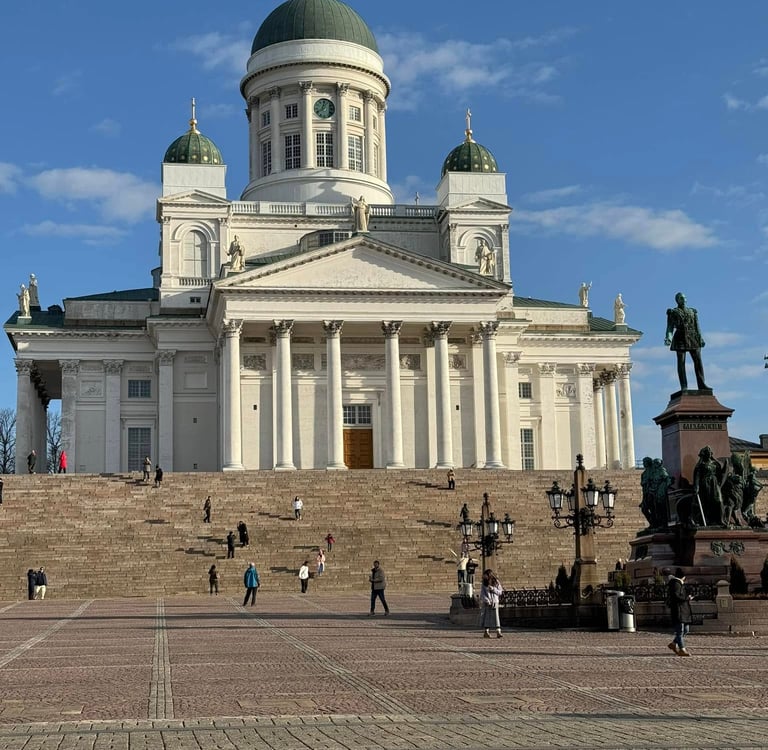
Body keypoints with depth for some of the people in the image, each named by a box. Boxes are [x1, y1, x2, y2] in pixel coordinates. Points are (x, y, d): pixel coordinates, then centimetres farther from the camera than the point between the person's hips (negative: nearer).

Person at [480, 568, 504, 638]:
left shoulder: (496, 582, 5)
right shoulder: (484, 584, 5)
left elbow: (500, 592, 3)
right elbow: (482, 594, 0)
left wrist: (493, 589, -12)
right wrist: (487, 601, -14)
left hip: (495, 602, 0)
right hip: (486, 603, 1)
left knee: (496, 616, -9)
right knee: (486, 617, 0)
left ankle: (498, 632, -13)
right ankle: (486, 632, 6)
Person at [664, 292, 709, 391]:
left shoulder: (692, 311, 18)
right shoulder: (673, 312, 7)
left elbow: (696, 326, 16)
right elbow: (670, 327, 1)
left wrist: (700, 338, 8)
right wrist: (668, 337, -15)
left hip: (693, 338, 4)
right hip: (680, 338, -4)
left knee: (698, 360, -5)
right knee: (681, 362, -6)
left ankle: (701, 384, -4)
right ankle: (684, 386, -7)